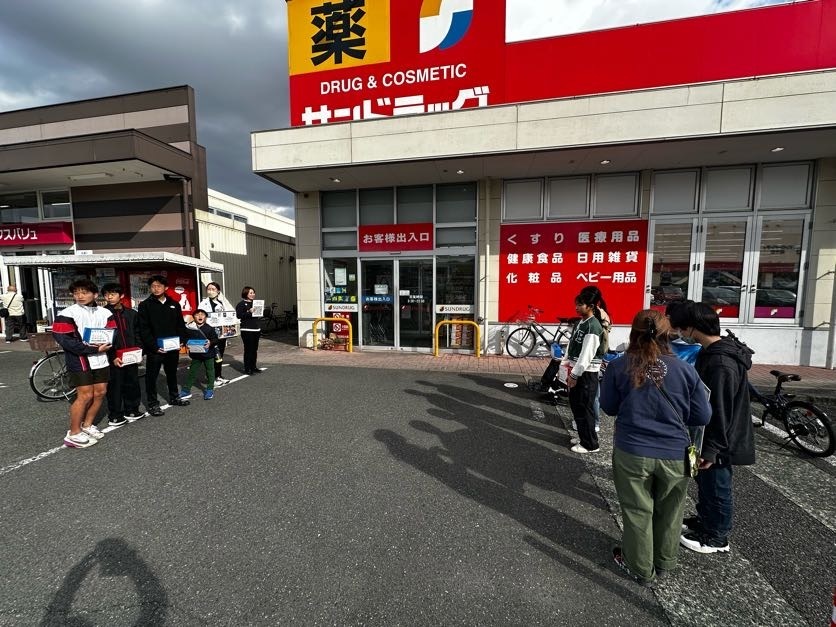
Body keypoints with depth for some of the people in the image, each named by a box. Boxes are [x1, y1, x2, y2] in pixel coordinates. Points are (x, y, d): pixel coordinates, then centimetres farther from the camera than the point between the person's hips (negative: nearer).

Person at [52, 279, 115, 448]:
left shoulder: (105, 313, 6)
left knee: (100, 393, 9)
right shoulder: (67, 314, -8)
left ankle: (87, 425, 29)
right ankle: (73, 434, 10)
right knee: (85, 396, -5)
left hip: (101, 360, 5)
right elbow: (64, 340, -15)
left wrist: (106, 345, -13)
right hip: (79, 360, -5)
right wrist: (94, 349, -19)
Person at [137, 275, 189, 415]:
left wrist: (181, 340, -4)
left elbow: (180, 325, 10)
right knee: (152, 376, 4)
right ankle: (152, 403, 14)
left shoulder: (174, 304, 8)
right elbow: (144, 329, -10)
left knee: (172, 373, 18)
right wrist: (154, 346, -17)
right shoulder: (145, 305, -4)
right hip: (154, 349, -4)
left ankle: (174, 397, 32)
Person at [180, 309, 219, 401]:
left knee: (210, 371, 9)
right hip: (196, 354, 1)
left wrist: (210, 343, -25)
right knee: (192, 372, 7)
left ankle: (210, 389, 22)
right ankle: (186, 390, 19)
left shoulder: (210, 328, -9)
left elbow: (215, 339, -7)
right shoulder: (189, 328, -4)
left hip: (208, 353, -1)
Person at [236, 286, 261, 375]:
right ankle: (247, 369, 2)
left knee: (255, 349, 9)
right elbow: (239, 315, -15)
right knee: (248, 349, -5)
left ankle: (253, 367, 19)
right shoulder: (241, 304, -4)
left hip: (256, 329, 7)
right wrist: (249, 312, -23)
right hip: (247, 330, -7)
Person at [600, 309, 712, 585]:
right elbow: (702, 416, -1)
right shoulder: (684, 369, -8)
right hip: (675, 455, 2)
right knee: (668, 511, 23)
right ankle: (664, 562, 43)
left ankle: (641, 568, 34)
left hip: (632, 453, -2)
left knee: (638, 511, 16)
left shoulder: (618, 367, -12)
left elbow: (609, 407, -1)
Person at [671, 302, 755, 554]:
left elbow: (721, 411, -27)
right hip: (708, 436, 9)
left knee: (717, 488, 10)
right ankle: (704, 520, 43)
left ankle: (717, 538, 29)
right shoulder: (710, 352, 2)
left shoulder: (721, 363, -29)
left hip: (718, 442, -9)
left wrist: (711, 449, -21)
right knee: (704, 482, 24)